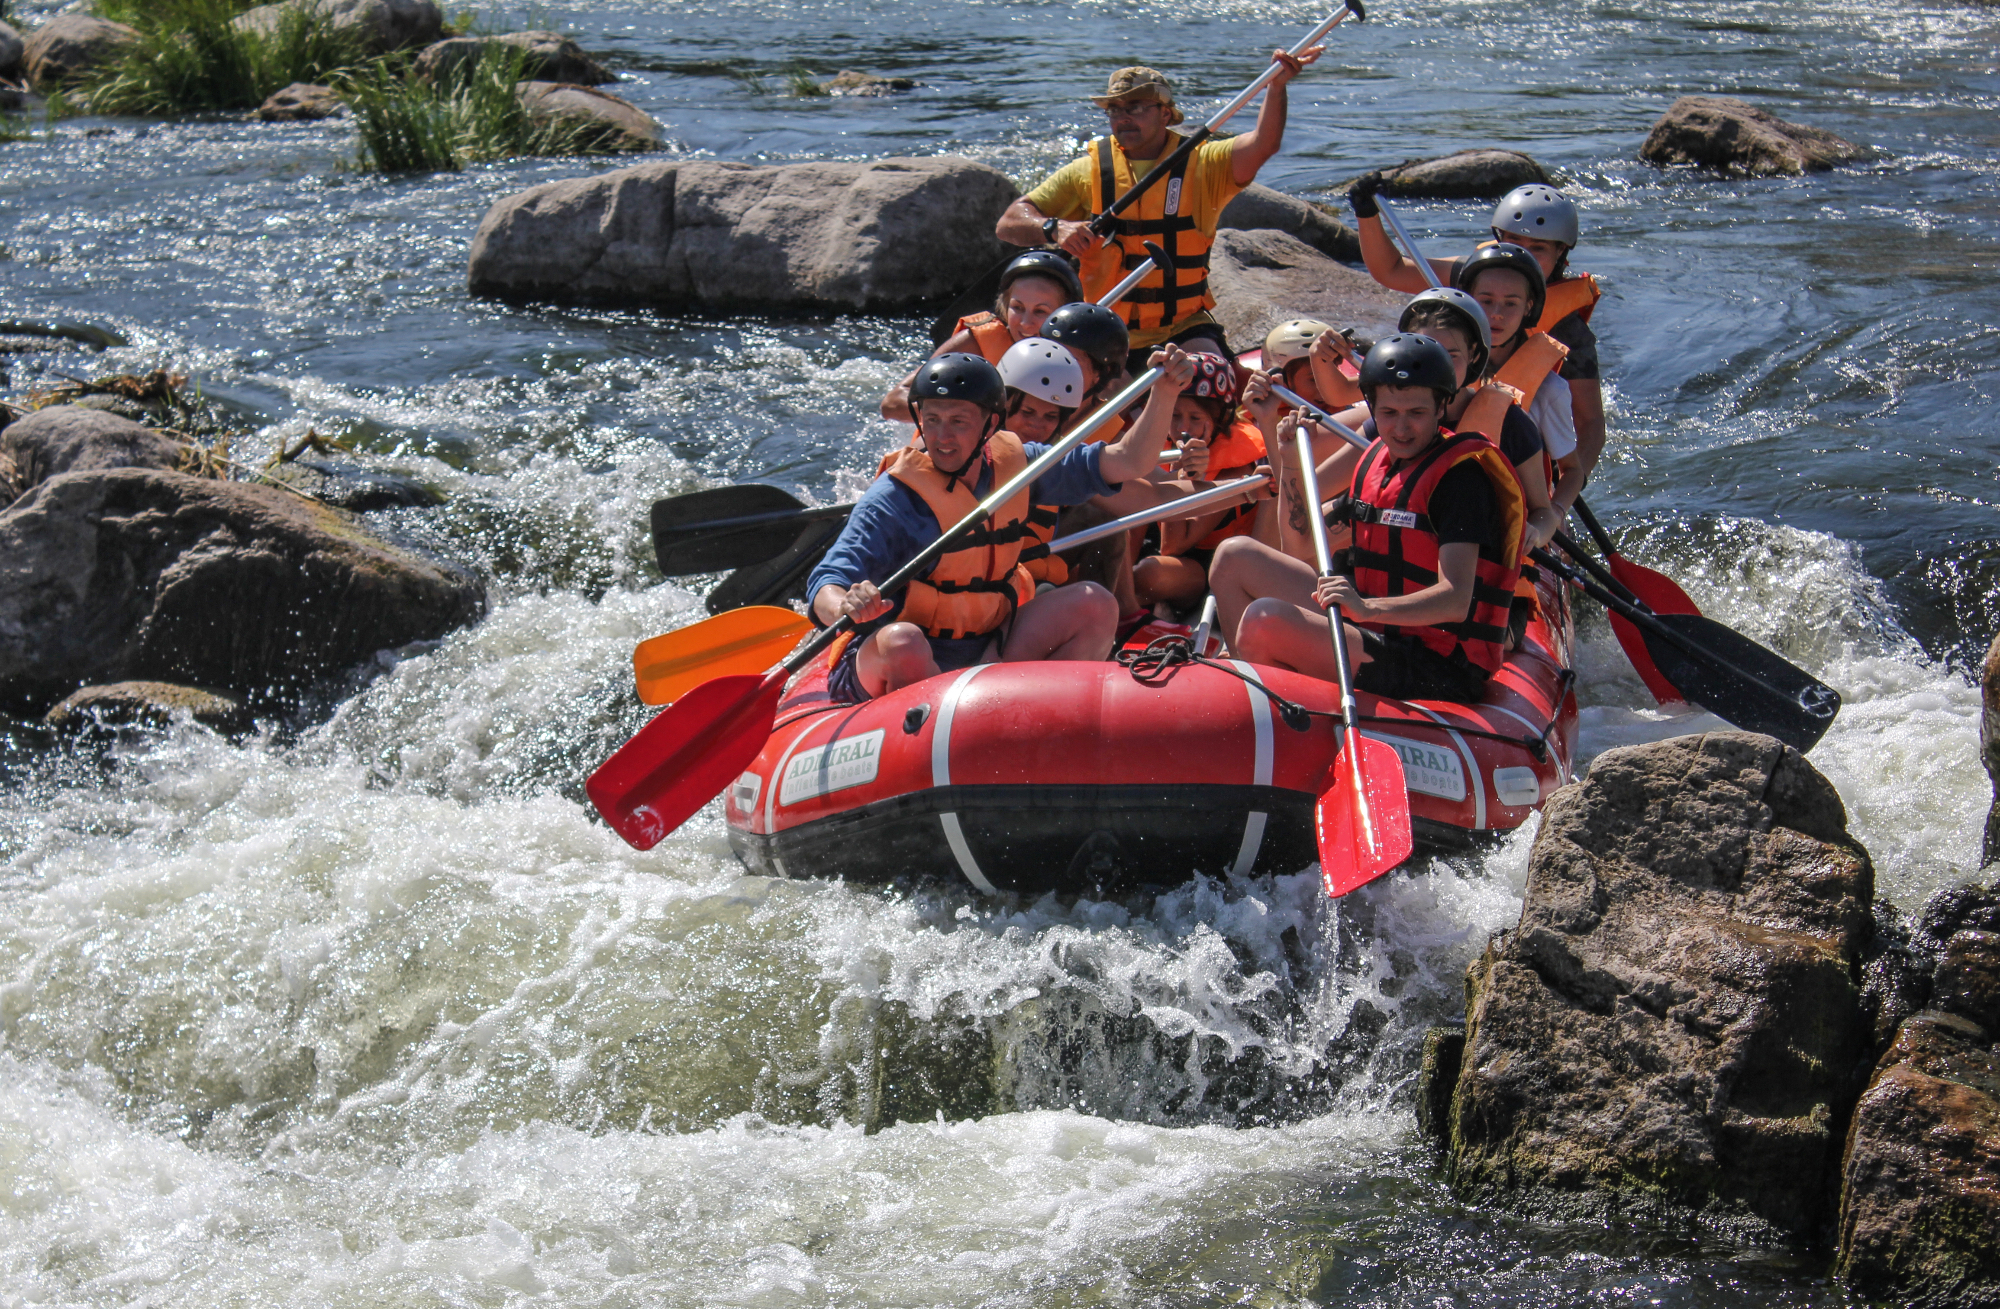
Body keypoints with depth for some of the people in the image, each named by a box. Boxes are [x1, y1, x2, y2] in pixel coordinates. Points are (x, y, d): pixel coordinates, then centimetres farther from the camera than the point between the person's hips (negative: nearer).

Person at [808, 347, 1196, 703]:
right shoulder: (894, 498, -16)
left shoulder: (1013, 464, 1)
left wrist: (1164, 393, -11)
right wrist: (846, 607, -48)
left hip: (988, 654, 6)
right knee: (903, 642, -40)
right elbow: (825, 586, -25)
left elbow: (1128, 461, 4)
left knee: (1095, 606, -8)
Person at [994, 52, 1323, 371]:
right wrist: (1054, 228, -23)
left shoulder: (1200, 164, -1)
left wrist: (1276, 87, -36)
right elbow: (1007, 224, -1)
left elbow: (1262, 145, -19)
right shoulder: (1088, 171, 1)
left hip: (1183, 328, -1)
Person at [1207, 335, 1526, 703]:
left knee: (1264, 618, -28)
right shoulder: (1378, 459, 12)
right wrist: (1289, 462, 8)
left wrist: (1368, 608, -42)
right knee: (1235, 556, 10)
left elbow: (1456, 600, -26)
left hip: (1436, 672, -9)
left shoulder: (1459, 475, -15)